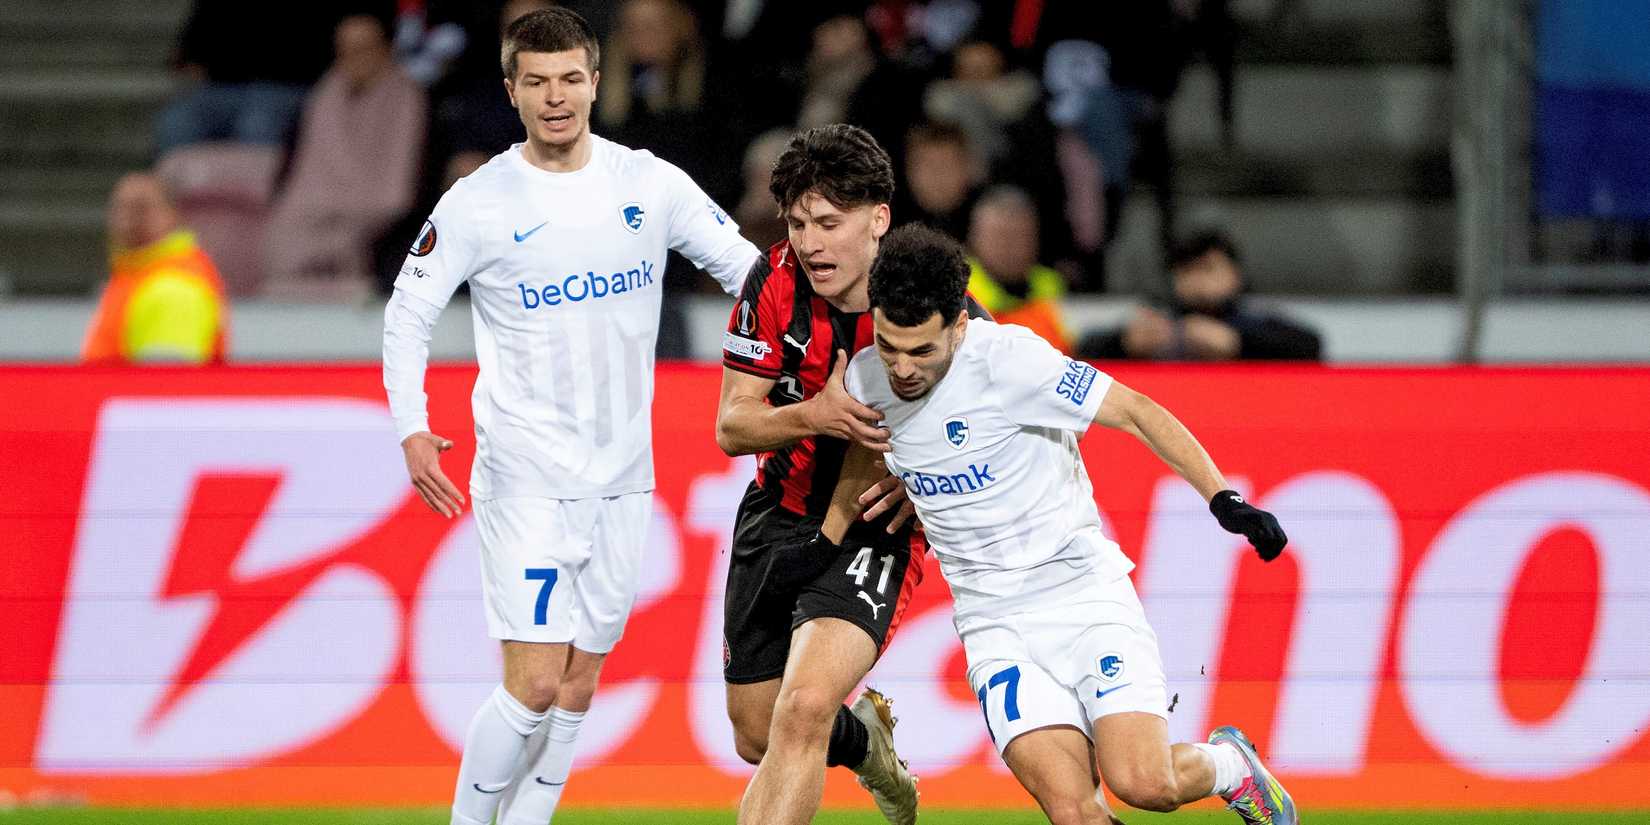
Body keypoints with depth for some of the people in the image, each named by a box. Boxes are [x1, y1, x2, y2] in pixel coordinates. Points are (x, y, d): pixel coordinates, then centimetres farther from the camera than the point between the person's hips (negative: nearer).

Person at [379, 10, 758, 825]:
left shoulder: (651, 185, 1)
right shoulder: (476, 203, -6)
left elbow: (744, 266, 8)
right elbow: (408, 312, 2)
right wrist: (411, 428, -9)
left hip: (623, 476, 4)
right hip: (525, 475, -4)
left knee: (577, 690, 9)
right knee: (534, 686, -13)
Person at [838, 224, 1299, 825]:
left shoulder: (1006, 357, -17)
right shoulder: (866, 380, -2)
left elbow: (1137, 412, -13)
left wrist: (1224, 500, -20)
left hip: (1083, 590, -3)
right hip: (995, 625, 3)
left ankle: (1227, 764, 15)